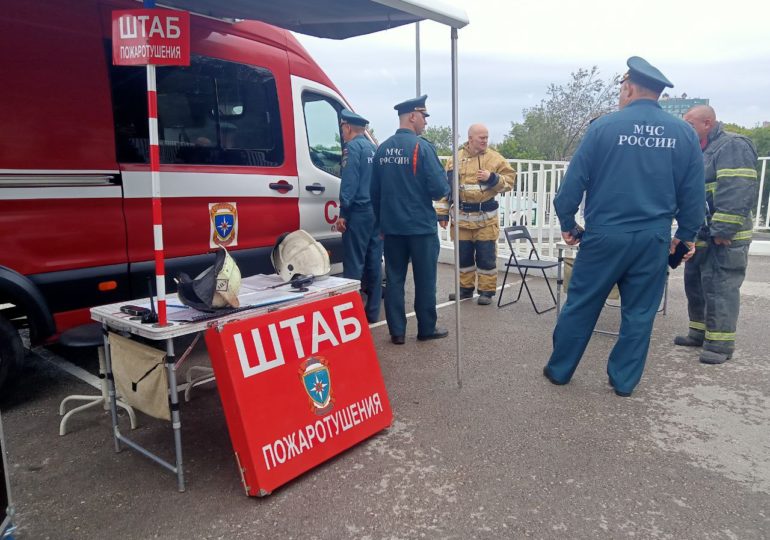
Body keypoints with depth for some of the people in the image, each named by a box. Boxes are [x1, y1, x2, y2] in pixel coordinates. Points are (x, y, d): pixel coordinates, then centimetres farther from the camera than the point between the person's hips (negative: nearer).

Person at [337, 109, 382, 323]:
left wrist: (343, 213, -16)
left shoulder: (353, 147, -7)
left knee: (354, 265, -6)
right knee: (374, 263, 9)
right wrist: (377, 208, 19)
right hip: (376, 211, 8)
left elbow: (349, 183, -16)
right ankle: (372, 312, 15)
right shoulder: (373, 148, 18)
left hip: (359, 212, -8)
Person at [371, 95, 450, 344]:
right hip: (421, 226, -5)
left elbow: (375, 191, 11)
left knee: (394, 279, 10)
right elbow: (439, 189, -16)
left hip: (391, 227, 5)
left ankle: (397, 331, 15)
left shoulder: (383, 149, 6)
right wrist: (445, 188, 8)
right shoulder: (422, 147, -12)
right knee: (425, 279, 8)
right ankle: (427, 329, 19)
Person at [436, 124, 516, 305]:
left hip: (486, 217, -2)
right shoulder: (456, 159, 4)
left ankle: (487, 291, 14)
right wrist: (442, 212, 2)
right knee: (464, 255, 10)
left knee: (486, 256, 2)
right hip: (462, 217, 2)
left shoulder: (495, 158, -1)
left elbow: (509, 181, -2)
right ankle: (466, 288, 25)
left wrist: (492, 179, -19)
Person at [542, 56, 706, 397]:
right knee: (639, 313, 13)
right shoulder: (684, 133, 2)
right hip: (654, 239, 3)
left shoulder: (604, 126, -6)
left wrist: (567, 223, 6)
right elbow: (693, 193, 5)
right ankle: (624, 381, 22)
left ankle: (559, 370, 22)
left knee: (580, 306, 9)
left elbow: (574, 180, -6)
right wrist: (687, 233, 18)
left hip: (604, 235, -2)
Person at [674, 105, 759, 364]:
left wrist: (723, 230, -25)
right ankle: (699, 332, 26)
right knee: (696, 285, 15)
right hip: (700, 236, 10)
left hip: (723, 238, -9)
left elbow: (737, 192, -21)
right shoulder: (698, 152, 19)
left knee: (720, 289, -6)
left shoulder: (732, 146, -10)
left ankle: (720, 344, 0)